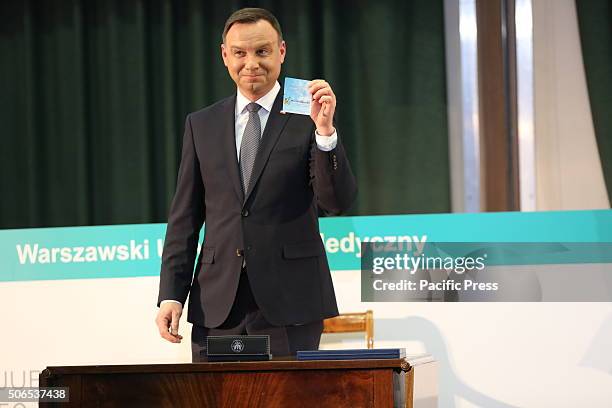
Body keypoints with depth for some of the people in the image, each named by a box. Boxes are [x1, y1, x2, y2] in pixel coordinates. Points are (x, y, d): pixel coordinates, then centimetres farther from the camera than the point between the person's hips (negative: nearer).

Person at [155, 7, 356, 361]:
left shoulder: (306, 119, 2)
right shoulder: (201, 125, 13)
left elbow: (338, 202, -7)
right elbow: (185, 217, 13)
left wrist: (325, 131, -21)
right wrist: (171, 294, 4)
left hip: (289, 305, -3)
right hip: (217, 305, 3)